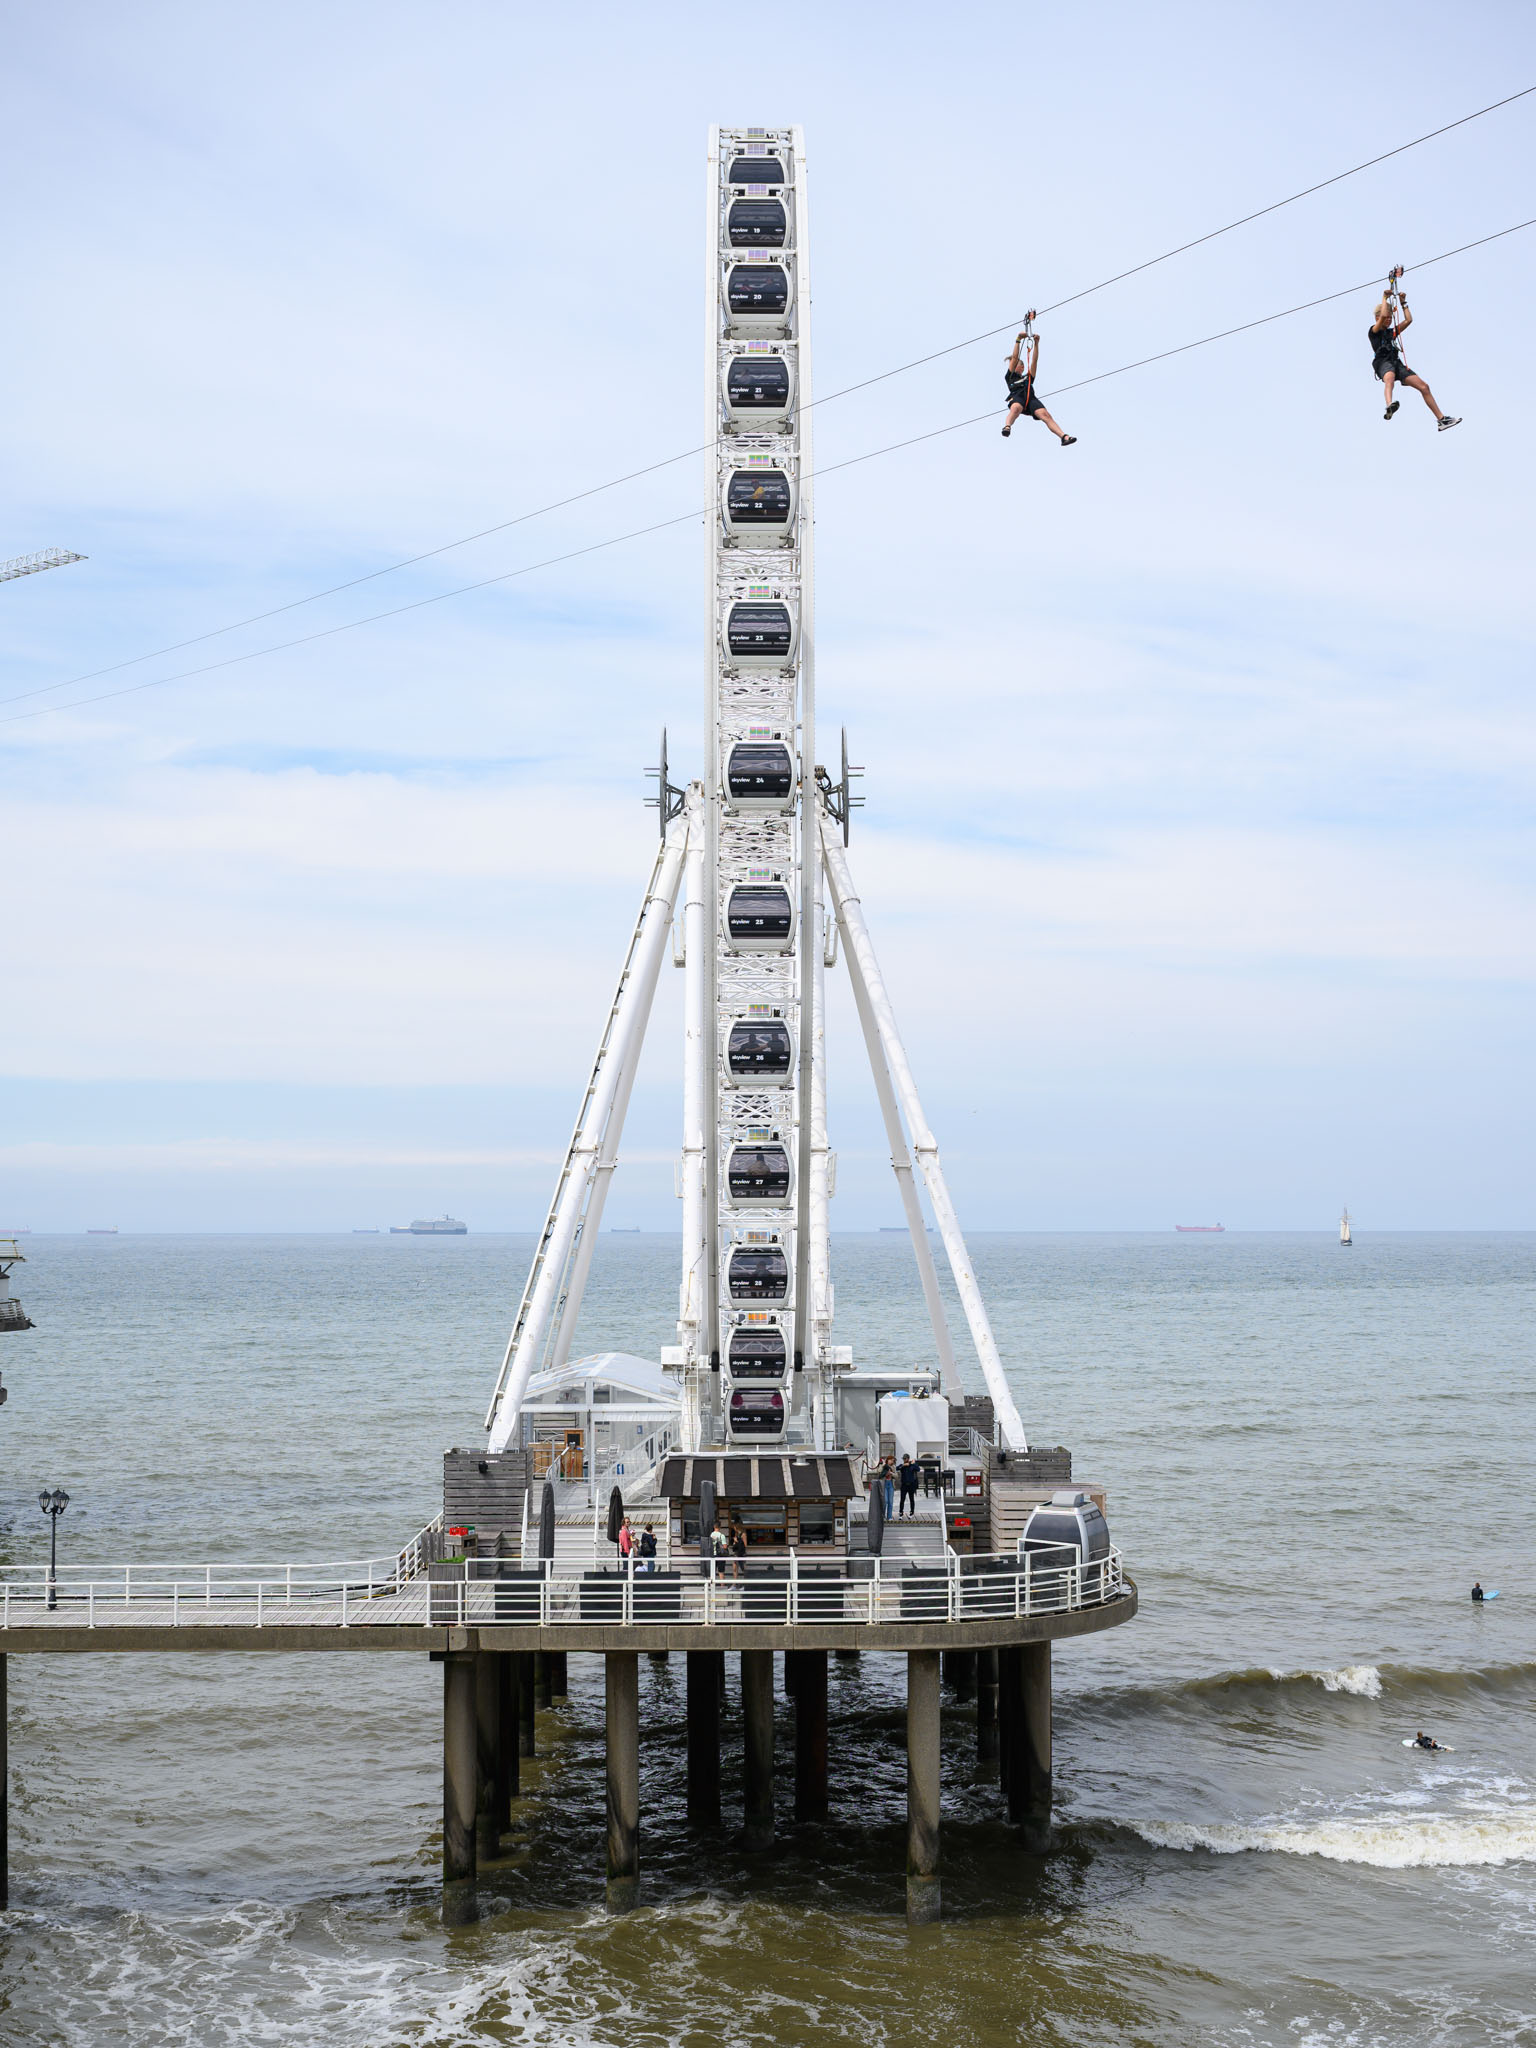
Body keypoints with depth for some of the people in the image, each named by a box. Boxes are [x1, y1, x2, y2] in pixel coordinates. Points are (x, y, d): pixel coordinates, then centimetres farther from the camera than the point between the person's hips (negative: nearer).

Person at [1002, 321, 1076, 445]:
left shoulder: (1028, 377, 42)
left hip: (1030, 397, 3)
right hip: (1017, 395, -3)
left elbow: (1034, 360, 36)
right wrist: (1018, 340, 24)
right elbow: (1014, 357, 25)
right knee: (1016, 408, -40)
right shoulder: (1010, 376, 31)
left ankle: (1064, 437, -41)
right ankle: (1007, 427, -68)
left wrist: (1036, 343, 30)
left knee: (1045, 414, -23)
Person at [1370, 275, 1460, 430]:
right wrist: (1385, 298, 8)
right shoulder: (1374, 331, 11)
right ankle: (1389, 406, -75)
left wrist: (1403, 302, 29)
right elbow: (1382, 315, -5)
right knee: (1389, 377, -44)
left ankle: (1442, 419, -5)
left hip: (1397, 362, 7)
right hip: (1383, 362, -7)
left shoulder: (1392, 332, 30)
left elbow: (1408, 320, 27)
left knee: (1423, 386, -4)